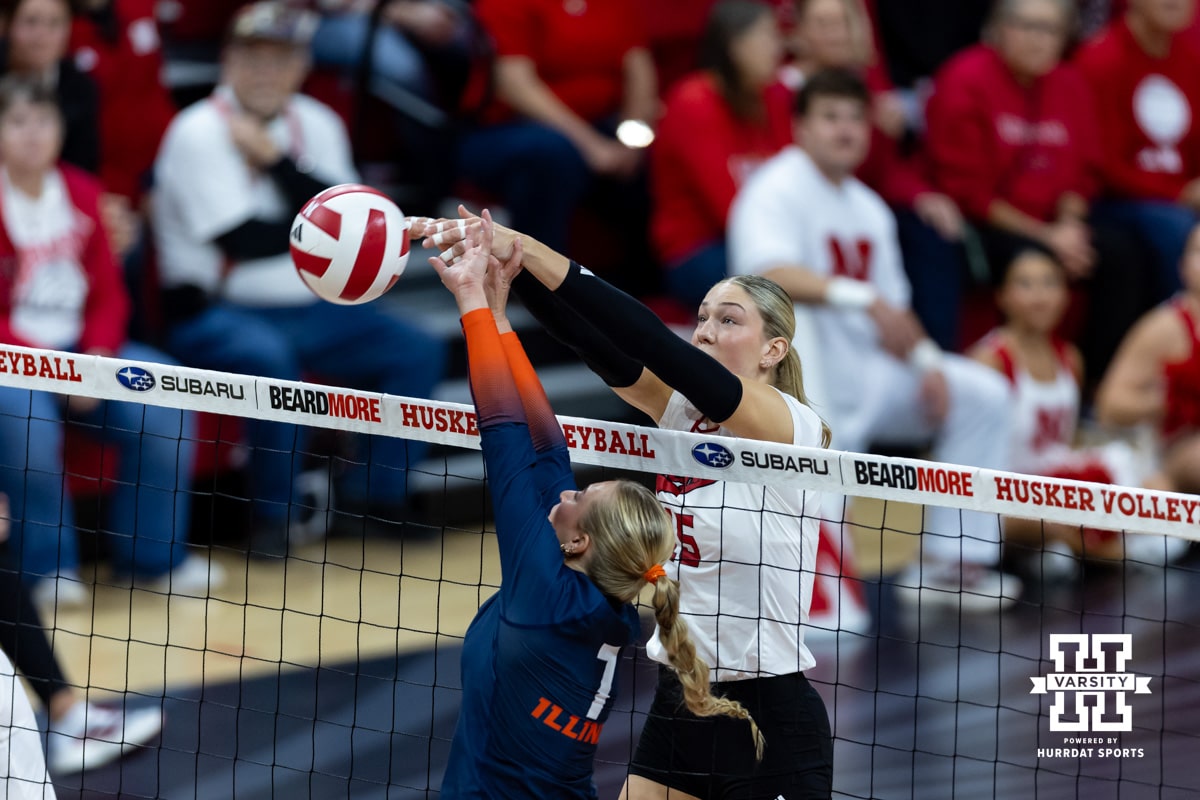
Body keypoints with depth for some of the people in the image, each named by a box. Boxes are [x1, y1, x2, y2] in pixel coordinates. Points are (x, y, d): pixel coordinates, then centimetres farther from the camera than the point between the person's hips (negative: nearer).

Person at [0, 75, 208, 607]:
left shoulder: (82, 194, 7)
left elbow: (108, 293, 11)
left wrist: (97, 357, -8)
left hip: (84, 349, 5)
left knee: (162, 399, -16)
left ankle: (153, 556, -2)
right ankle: (46, 566, -20)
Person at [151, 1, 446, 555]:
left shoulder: (317, 125, 9)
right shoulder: (198, 133, -9)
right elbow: (245, 241, -18)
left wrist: (275, 159, -14)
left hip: (311, 310, 7)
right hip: (215, 315, -7)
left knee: (418, 351, -7)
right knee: (271, 358, -37)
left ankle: (371, 496, 0)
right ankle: (275, 515, -21)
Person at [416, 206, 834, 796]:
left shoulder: (792, 425, -13)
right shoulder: (683, 411, 6)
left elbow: (655, 344, -25)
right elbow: (593, 341, -9)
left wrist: (532, 252, -31)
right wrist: (505, 258, -25)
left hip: (771, 719, -7)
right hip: (678, 701, 7)